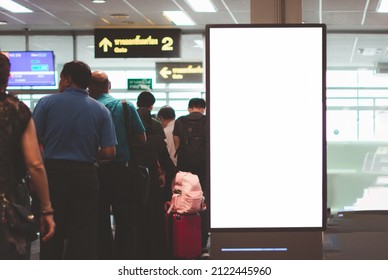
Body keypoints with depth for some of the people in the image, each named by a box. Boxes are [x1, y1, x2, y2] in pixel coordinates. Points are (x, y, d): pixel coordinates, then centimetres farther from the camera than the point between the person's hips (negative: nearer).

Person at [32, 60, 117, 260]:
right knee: (84, 234, 5)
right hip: (85, 175, 1)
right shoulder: (101, 110, 3)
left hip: (52, 172, -1)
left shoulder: (47, 102, -3)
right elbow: (109, 152, -3)